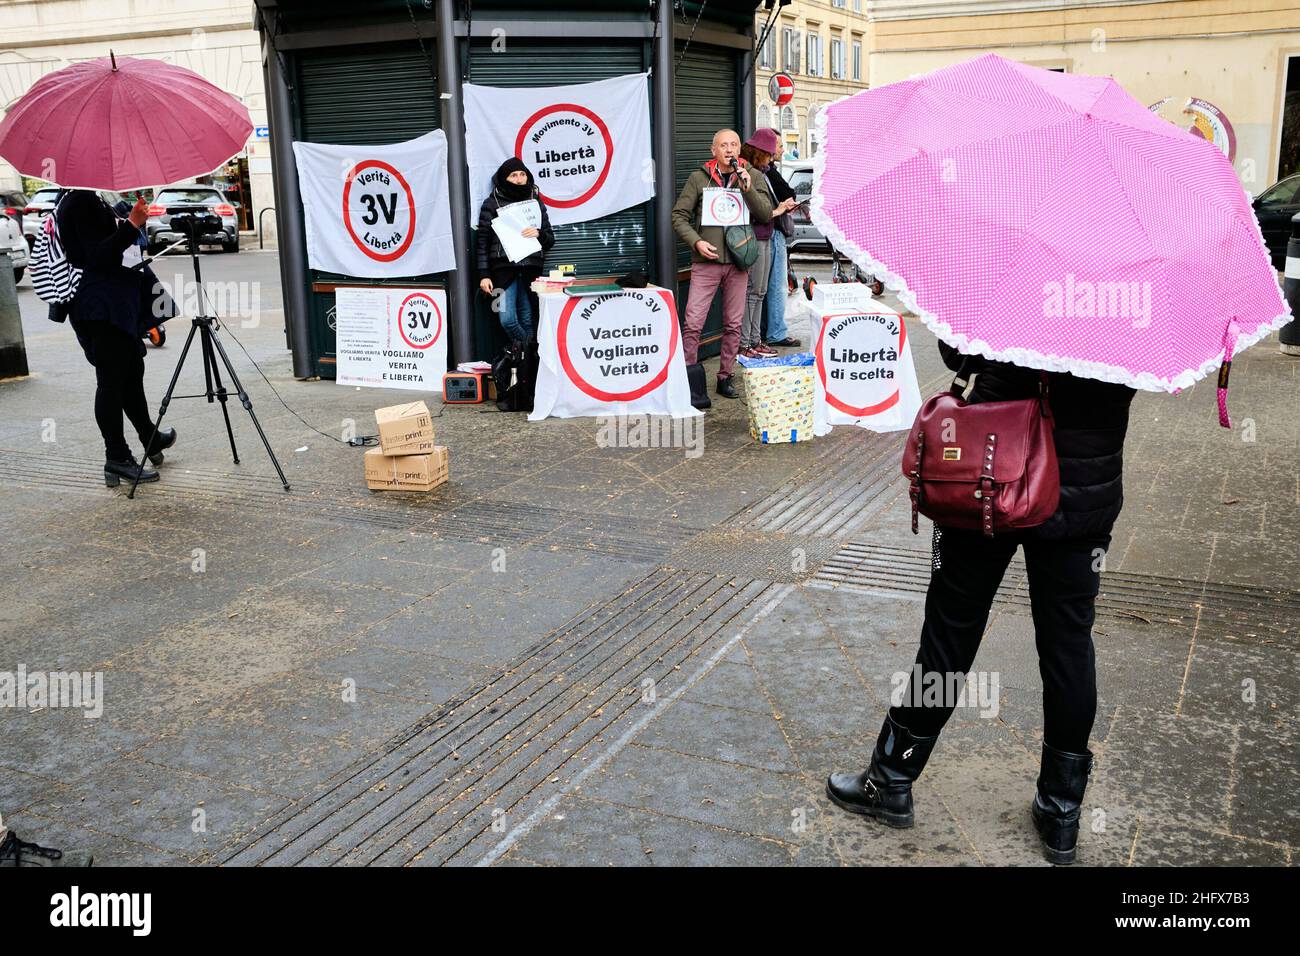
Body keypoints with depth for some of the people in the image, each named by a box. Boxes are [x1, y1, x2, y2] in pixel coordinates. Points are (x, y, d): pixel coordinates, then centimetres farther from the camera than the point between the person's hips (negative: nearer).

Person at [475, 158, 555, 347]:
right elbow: (483, 242, 3)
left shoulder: (536, 202, 15)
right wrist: (484, 275, -5)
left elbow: (550, 239, 16)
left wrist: (539, 234, -7)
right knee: (507, 319, -14)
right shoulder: (492, 203, 7)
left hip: (531, 269, 2)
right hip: (504, 269, -2)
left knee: (529, 320, 1)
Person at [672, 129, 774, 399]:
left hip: (738, 261, 2)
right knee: (693, 323, -9)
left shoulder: (751, 177, 8)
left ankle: (725, 377, 18)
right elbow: (679, 216, 4)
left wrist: (748, 188, -13)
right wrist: (697, 242, -10)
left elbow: (766, 215, 0)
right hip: (706, 261, -2)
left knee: (733, 324, 8)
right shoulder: (699, 177, 4)